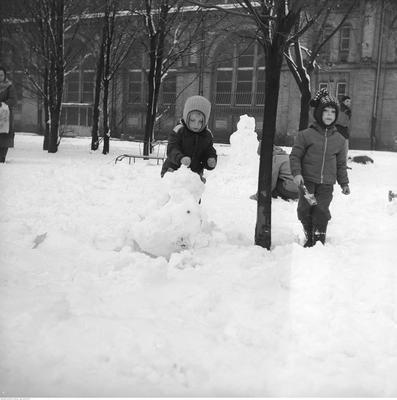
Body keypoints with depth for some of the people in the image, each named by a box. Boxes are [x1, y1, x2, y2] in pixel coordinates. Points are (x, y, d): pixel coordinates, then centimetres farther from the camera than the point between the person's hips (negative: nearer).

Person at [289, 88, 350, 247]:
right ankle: (309, 239, 22)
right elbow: (295, 155, -1)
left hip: (327, 184, 1)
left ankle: (319, 240, 12)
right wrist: (296, 173, -13)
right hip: (307, 181, -1)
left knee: (321, 212, -4)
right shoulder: (306, 135, -3)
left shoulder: (339, 139, 8)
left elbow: (341, 164, 16)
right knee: (305, 210, 3)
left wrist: (344, 183, 14)